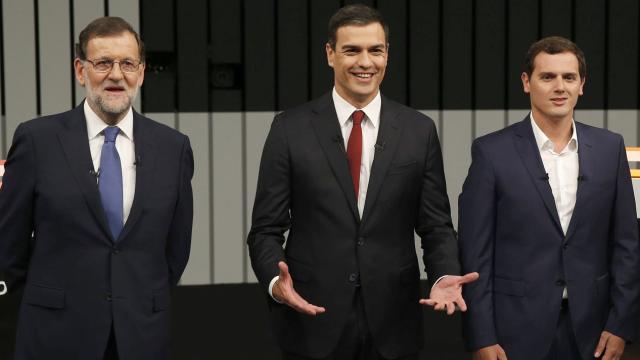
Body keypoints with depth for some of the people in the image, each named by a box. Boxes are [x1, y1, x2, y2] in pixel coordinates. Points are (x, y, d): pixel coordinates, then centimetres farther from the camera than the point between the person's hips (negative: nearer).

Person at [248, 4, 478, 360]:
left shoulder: (419, 130, 3)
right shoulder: (291, 128, -1)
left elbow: (436, 225, 5)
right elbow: (266, 229, -1)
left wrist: (445, 277, -14)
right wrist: (275, 281, -19)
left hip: (393, 324, 1)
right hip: (313, 321, -1)